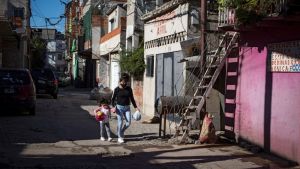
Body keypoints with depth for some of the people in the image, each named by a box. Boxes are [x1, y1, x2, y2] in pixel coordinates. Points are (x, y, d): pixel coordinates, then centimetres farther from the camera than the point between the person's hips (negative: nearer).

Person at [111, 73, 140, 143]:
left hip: (127, 107, 3)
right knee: (120, 123, -3)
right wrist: (114, 107, -14)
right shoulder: (117, 89, -4)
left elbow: (132, 98, 12)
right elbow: (113, 99, 1)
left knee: (128, 123, -1)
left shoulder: (129, 89, 5)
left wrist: (136, 107, 9)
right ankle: (120, 137, 12)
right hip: (119, 107, -3)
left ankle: (121, 132, 28)